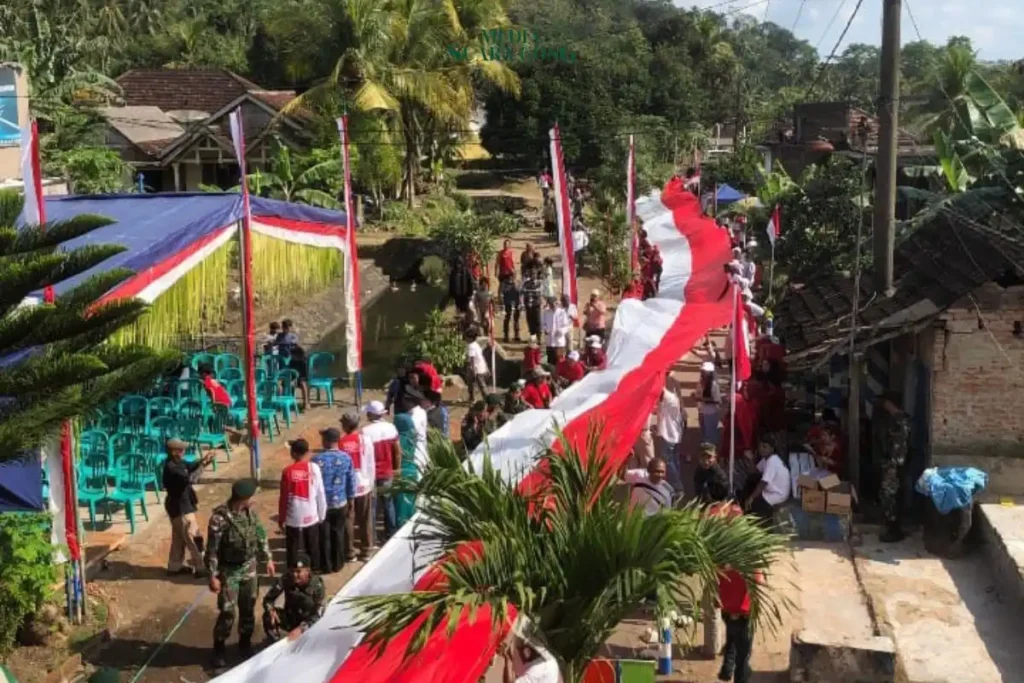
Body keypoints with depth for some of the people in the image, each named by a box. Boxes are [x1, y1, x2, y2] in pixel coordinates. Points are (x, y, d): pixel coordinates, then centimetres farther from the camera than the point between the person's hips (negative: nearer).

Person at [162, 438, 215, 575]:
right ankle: (201, 568, 5)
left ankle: (175, 566, 31)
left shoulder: (178, 463, 3)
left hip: (181, 505, 10)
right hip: (180, 507, -10)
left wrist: (204, 460, -9)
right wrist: (203, 465, -28)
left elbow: (192, 466, 11)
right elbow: (190, 479, -35)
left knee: (179, 538, 20)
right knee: (193, 537, -3)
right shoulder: (171, 468, -26)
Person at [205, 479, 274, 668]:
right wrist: (213, 576, -16)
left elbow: (260, 535, 11)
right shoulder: (219, 518, -24)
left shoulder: (250, 512, -3)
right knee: (227, 611, -3)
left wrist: (267, 559, 14)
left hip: (249, 567, 6)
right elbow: (212, 550, -18)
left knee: (248, 608, 14)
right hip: (229, 571, -6)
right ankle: (218, 648, 17)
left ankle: (245, 641, 33)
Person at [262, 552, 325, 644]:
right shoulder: (285, 580, -15)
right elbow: (268, 598, -9)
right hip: (290, 618, 3)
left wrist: (301, 629, -44)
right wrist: (271, 610, -33)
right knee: (268, 616, -25)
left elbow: (318, 615, -28)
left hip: (309, 621, -3)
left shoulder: (317, 585, -23)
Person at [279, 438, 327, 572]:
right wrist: (322, 515, 8)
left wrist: (281, 518, 6)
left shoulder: (287, 471, -12)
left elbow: (283, 497, -6)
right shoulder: (314, 468, -9)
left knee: (293, 550, 11)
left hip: (293, 518, -1)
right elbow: (320, 494, -4)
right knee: (313, 549, 16)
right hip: (311, 516, 2)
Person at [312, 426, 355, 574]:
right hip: (340, 503, 3)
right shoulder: (346, 458, -7)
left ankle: (326, 566, 20)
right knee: (338, 534, 17)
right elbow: (351, 482, 0)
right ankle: (337, 564, 26)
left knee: (324, 536, 11)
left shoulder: (317, 460, -16)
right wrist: (350, 501, 11)